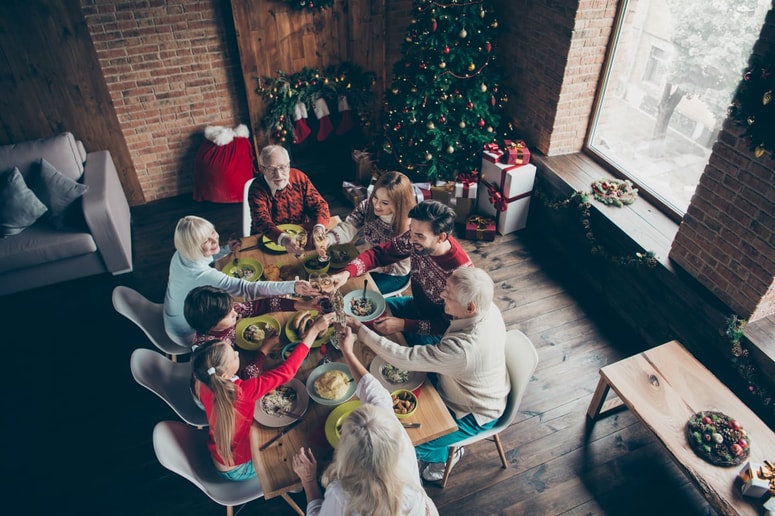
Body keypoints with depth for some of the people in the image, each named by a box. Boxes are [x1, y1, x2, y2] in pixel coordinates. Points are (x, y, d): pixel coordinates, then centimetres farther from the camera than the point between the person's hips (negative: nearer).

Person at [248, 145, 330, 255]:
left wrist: (319, 228, -30)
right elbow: (262, 221, -28)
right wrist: (283, 239, -49)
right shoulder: (257, 189, -16)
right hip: (270, 240, -5)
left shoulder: (299, 177, -9)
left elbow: (319, 204, -9)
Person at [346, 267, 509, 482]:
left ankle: (444, 454, 26)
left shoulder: (464, 349, -44)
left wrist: (360, 330, -30)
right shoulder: (488, 308, -19)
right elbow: (443, 327, 0)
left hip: (474, 414, -7)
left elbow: (404, 358, -38)